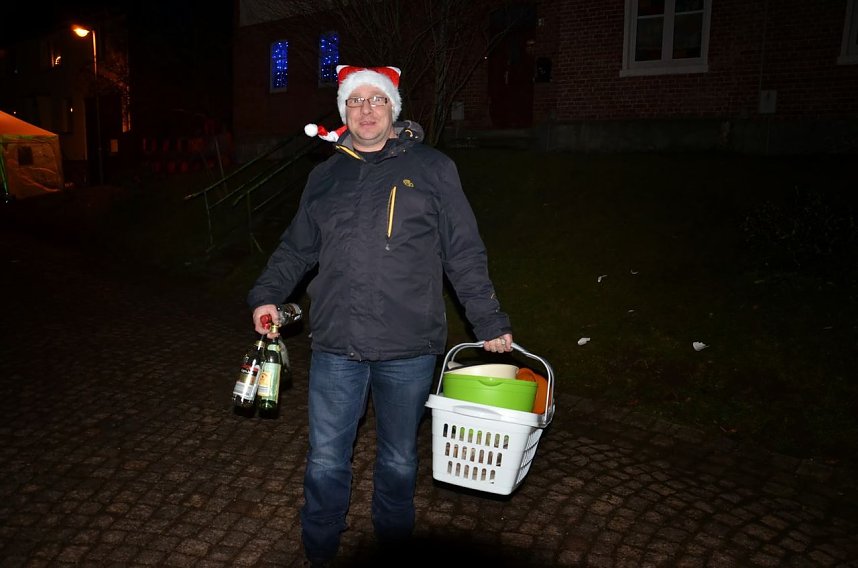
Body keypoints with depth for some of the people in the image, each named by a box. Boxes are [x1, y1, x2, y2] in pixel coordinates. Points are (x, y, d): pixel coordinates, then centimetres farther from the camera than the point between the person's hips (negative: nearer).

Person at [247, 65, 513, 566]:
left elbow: (465, 254, 3)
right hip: (336, 347, 2)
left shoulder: (432, 168, 2)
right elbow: (296, 248, 19)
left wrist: (490, 323, 3)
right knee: (326, 463, 10)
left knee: (399, 461, 15)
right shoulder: (325, 177, 11)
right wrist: (267, 295, 5)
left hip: (409, 350, -2)